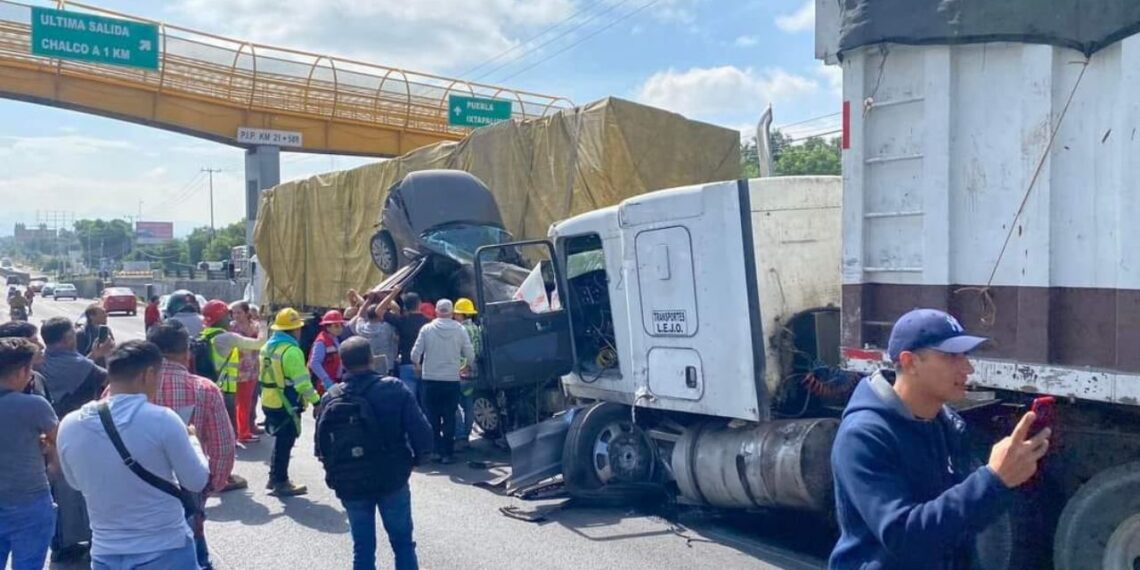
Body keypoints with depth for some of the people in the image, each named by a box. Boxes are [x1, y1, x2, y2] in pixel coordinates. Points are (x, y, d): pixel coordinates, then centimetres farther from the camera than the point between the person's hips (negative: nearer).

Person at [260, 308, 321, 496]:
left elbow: (267, 375, 14)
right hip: (286, 405, -9)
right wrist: (316, 400, -17)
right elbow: (302, 381, -23)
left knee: (280, 441, 20)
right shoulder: (291, 351, -20)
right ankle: (280, 483, 10)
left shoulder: (268, 347, 9)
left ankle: (274, 477, 28)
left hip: (270, 402, 9)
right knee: (285, 443, 2)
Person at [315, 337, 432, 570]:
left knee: (362, 547, 13)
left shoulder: (331, 398, -4)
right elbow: (421, 432, -14)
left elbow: (322, 444, 2)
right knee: (402, 542, 14)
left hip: (350, 483, 2)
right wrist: (416, 458, 5)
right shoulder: (395, 388, -12)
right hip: (392, 478, -2)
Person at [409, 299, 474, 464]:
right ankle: (447, 453, 6)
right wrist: (470, 367, 19)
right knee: (449, 418, 7)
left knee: (433, 418, 10)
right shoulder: (460, 330, -4)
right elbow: (470, 355, -2)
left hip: (430, 379, 0)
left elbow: (415, 354, -6)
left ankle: (435, 450, 9)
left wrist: (418, 366, 15)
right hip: (452, 380, 0)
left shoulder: (427, 329, -5)